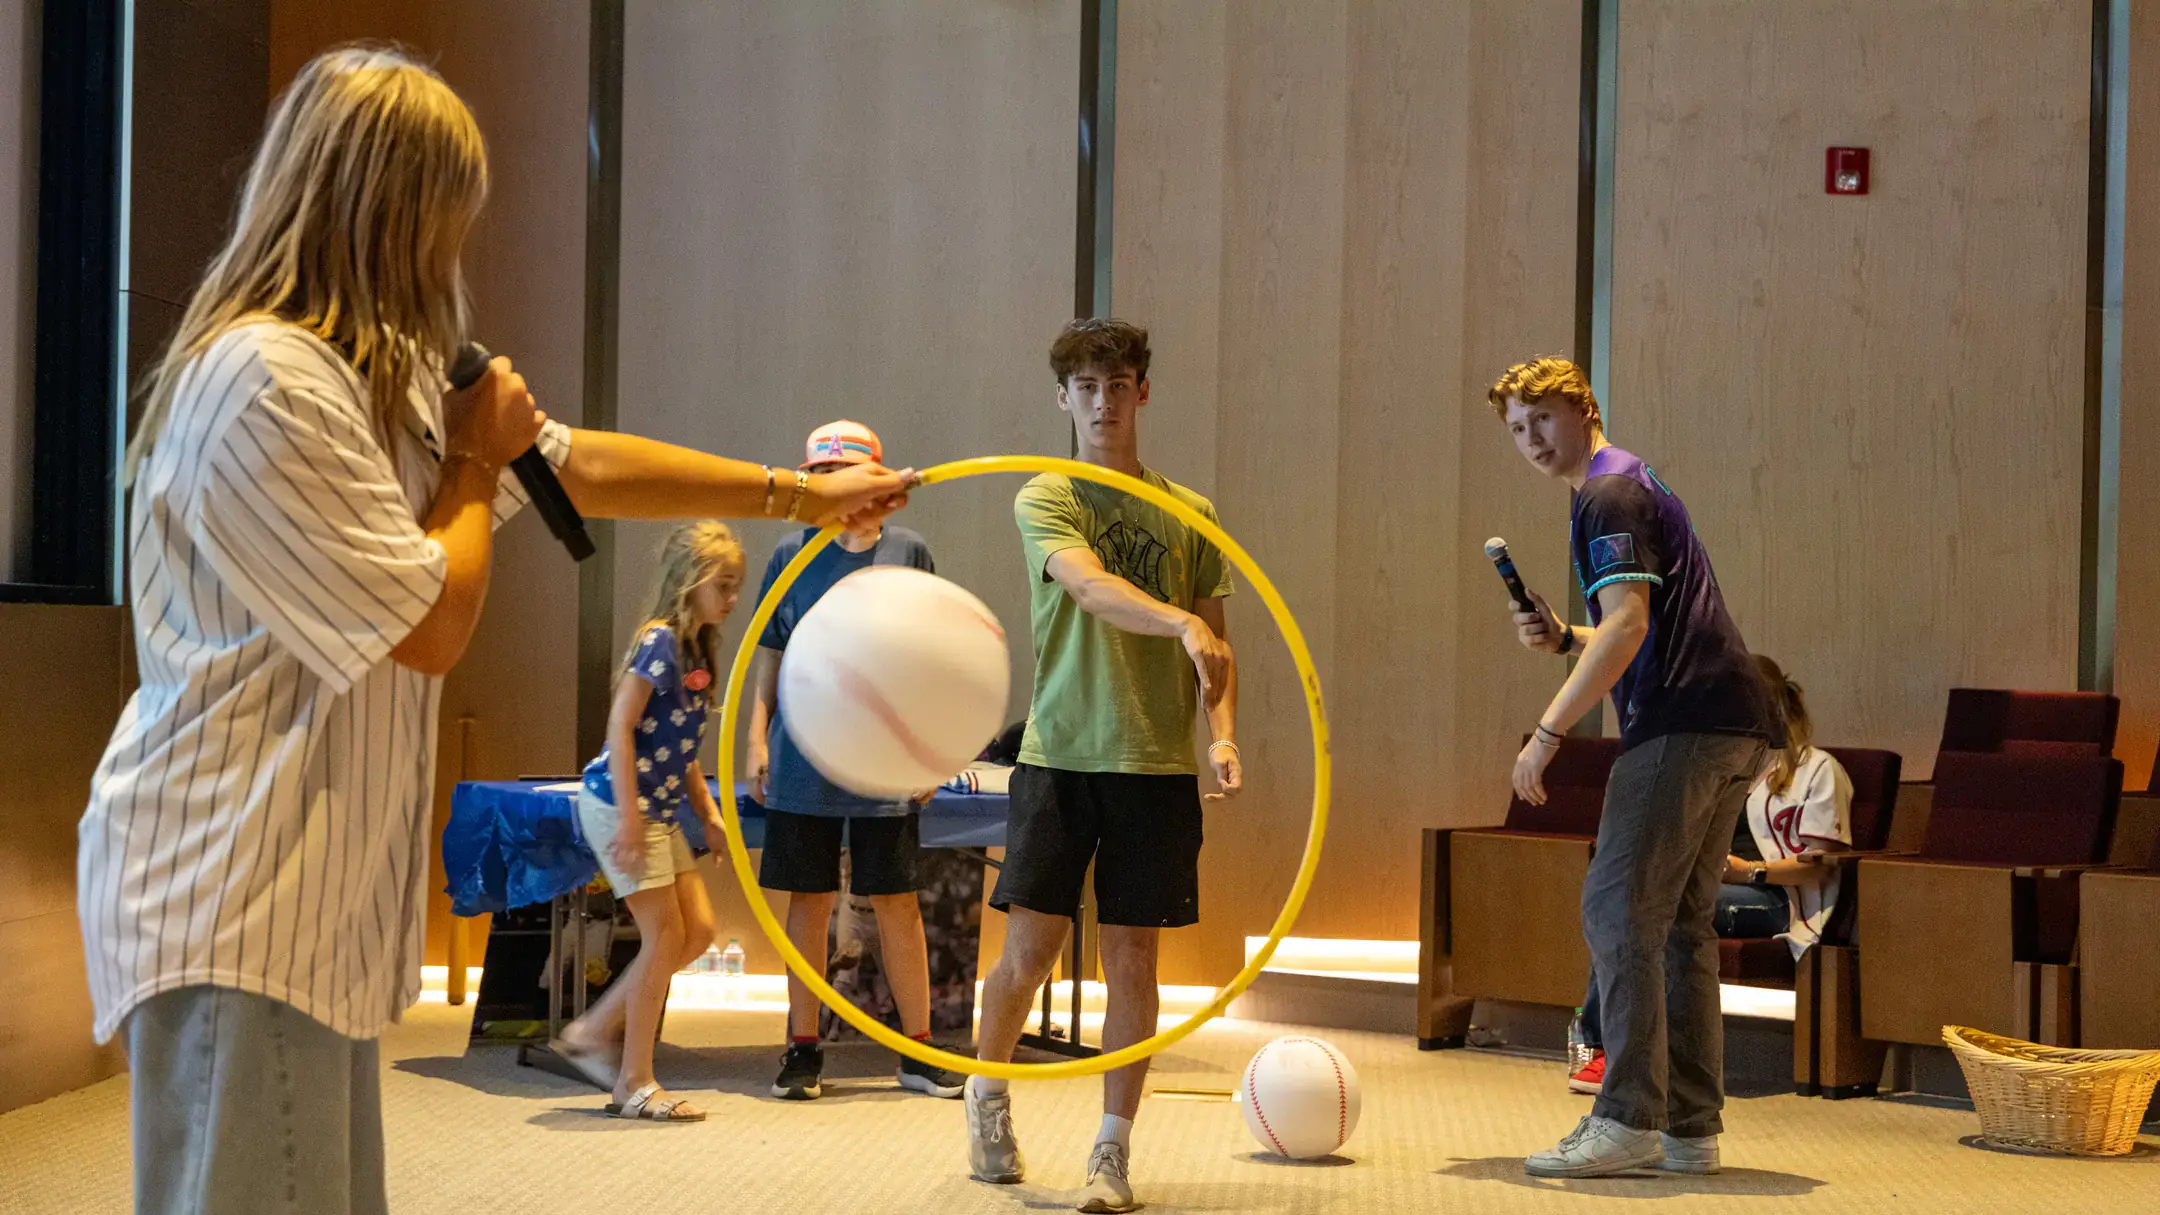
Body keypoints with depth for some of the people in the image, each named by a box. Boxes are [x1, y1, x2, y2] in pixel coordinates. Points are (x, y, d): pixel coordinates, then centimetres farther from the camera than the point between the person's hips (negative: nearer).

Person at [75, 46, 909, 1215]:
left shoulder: (384, 377, 16)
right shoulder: (266, 383, -17)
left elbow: (578, 464, 24)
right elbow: (432, 627, -16)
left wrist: (802, 492, 27)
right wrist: (476, 459, 1)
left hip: (310, 900, 10)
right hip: (231, 908, -10)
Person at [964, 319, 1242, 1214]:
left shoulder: (1187, 512, 10)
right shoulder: (1045, 500, -1)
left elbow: (1215, 649, 12)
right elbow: (1091, 587, -21)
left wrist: (1222, 735, -6)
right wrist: (1182, 624, -38)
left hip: (1156, 766, 2)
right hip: (1059, 755, -2)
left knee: (1132, 956, 1)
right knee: (1029, 951, 0)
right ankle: (988, 1095, 28)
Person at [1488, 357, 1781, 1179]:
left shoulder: (1608, 494, -7)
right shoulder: (1633, 486, 25)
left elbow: (1628, 627, -18)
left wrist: (1546, 732, -18)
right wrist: (1560, 638, 14)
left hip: (1682, 725, -10)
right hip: (1733, 726, 10)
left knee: (1619, 910, -10)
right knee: (1679, 924, 11)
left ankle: (1627, 1118, -12)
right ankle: (1691, 1127, 11)